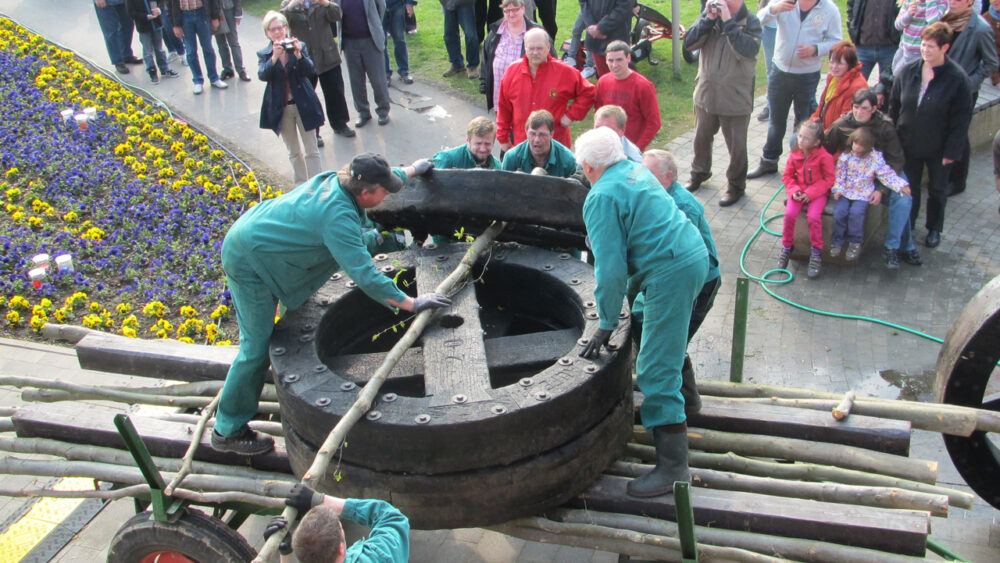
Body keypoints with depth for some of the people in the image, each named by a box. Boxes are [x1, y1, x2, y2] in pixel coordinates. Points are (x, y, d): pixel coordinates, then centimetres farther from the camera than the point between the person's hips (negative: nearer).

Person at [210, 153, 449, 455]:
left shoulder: (334, 179, -4)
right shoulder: (338, 217, -31)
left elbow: (385, 177, 18)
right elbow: (364, 275, -34)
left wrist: (412, 169, 34)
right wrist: (412, 303, -29)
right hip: (249, 261, -10)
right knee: (257, 347, -3)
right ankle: (229, 431, 10)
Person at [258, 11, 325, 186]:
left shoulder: (299, 47, -3)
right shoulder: (264, 54, -1)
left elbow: (311, 71, -15)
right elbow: (263, 75, -19)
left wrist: (299, 55, -33)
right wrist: (274, 57, -35)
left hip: (303, 104, -1)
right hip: (281, 108, 1)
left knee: (312, 150, 3)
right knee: (293, 152, 14)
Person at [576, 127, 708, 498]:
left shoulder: (602, 198, -13)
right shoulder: (637, 171, 14)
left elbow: (611, 268, -17)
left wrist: (606, 325, -10)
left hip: (670, 273, -10)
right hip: (694, 256, 10)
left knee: (656, 372, -7)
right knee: (666, 346, 32)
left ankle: (673, 468, -3)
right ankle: (679, 403, 52)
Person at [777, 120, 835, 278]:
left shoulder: (824, 157, -11)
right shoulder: (794, 155, 1)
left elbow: (828, 180, -8)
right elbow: (787, 176, 9)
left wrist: (810, 193, -17)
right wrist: (794, 191, -10)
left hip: (817, 193, -3)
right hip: (799, 192, 3)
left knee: (813, 217, -26)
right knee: (789, 214, -21)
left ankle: (816, 253, -6)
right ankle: (786, 247, 2)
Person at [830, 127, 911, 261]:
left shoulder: (875, 158, -3)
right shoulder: (845, 156, -1)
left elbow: (887, 174, -2)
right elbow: (840, 175, 3)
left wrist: (901, 185, -10)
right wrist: (838, 189, -11)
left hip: (863, 194, -1)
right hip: (846, 192, 1)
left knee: (856, 212, -26)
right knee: (839, 211, -22)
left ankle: (855, 242, -5)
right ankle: (837, 241, -1)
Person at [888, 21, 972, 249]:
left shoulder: (957, 78, -16)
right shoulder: (908, 71, -6)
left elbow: (961, 119, -13)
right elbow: (894, 106, 4)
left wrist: (952, 151, -13)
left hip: (938, 149, -3)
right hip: (908, 145, 3)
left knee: (937, 190, 15)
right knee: (908, 188, 17)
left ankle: (934, 229, 35)